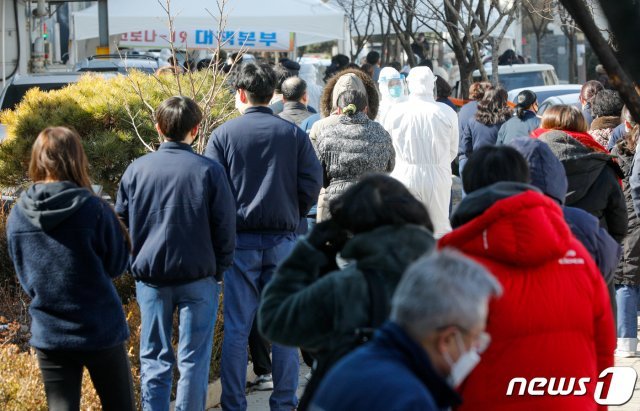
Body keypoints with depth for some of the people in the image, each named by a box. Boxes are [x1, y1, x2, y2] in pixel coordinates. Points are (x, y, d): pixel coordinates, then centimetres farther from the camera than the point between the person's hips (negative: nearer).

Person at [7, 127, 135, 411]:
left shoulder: (17, 216, -3)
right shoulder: (92, 208, -16)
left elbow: (24, 275, 9)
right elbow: (117, 264, -4)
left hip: (48, 335, 3)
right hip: (100, 332, -3)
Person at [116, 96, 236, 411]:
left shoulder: (137, 169, -3)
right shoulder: (209, 171, -9)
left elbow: (122, 217, 5)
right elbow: (225, 227, -5)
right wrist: (220, 268, 8)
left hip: (149, 276, 2)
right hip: (198, 277, -2)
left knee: (154, 358, 10)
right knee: (193, 358, 6)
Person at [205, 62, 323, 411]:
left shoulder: (223, 134, -2)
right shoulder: (294, 134, 2)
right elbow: (312, 183, -2)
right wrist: (292, 217, 12)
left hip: (239, 240, -1)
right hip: (282, 239, 1)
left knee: (236, 329, 3)